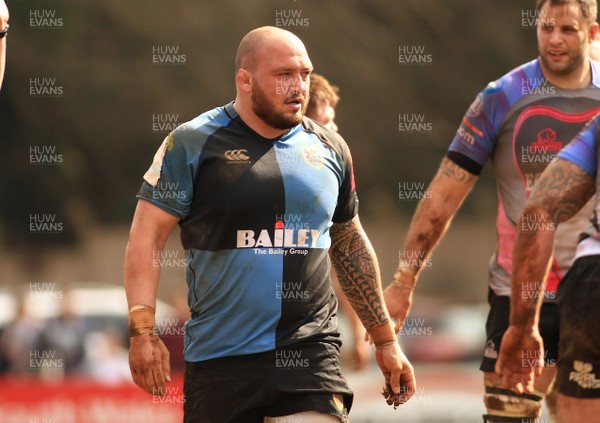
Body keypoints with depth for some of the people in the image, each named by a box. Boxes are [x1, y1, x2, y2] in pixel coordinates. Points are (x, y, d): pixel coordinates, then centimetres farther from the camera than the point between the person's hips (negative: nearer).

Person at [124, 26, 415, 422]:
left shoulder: (329, 149, 11)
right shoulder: (193, 144, -2)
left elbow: (351, 245, 21)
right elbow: (147, 237, -6)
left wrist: (386, 341, 21)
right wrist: (143, 332, -16)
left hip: (312, 356, 2)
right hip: (220, 360, -2)